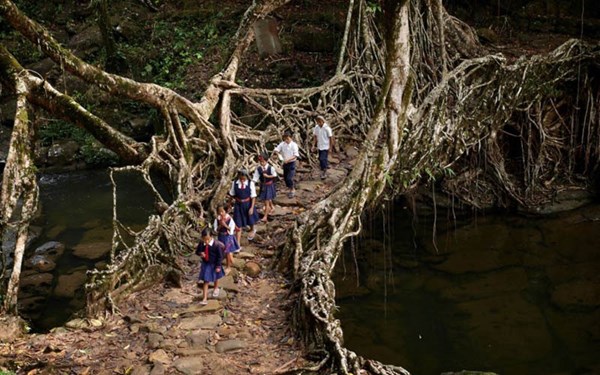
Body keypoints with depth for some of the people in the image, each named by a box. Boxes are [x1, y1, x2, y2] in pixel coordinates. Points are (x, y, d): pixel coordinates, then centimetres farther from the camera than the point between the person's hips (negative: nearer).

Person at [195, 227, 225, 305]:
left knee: (215, 278, 26)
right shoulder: (201, 243, -17)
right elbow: (197, 251, 0)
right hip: (205, 264, 2)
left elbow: (220, 256, -19)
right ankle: (204, 298, 3)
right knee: (205, 281, 1)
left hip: (214, 264, -2)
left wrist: (218, 266, -15)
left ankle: (216, 288, 57)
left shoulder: (216, 245, -29)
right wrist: (200, 253, -24)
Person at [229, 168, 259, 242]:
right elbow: (232, 195, 4)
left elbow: (253, 197, -11)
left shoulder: (250, 183, -15)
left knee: (250, 220, 24)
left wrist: (252, 208, -13)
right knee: (238, 225, 1)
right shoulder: (235, 183, -11)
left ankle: (252, 230, 59)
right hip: (238, 205, 0)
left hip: (248, 204, 0)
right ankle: (238, 243, 7)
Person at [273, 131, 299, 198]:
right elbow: (275, 150, 0)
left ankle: (293, 190, 10)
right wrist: (277, 152, -24)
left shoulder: (294, 145, -12)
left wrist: (288, 159, -28)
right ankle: (291, 189, 32)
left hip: (291, 163, -5)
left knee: (289, 178, -12)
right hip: (285, 163, 5)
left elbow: (296, 155, -17)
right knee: (285, 177, 12)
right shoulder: (282, 144, 0)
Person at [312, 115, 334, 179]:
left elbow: (331, 138, -9)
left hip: (325, 147, -6)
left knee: (323, 159, -12)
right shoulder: (316, 128, 0)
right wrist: (314, 145, 4)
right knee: (321, 159, 11)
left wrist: (330, 147, -9)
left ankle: (324, 173, -3)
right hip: (319, 147, 6)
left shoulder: (327, 128, -15)